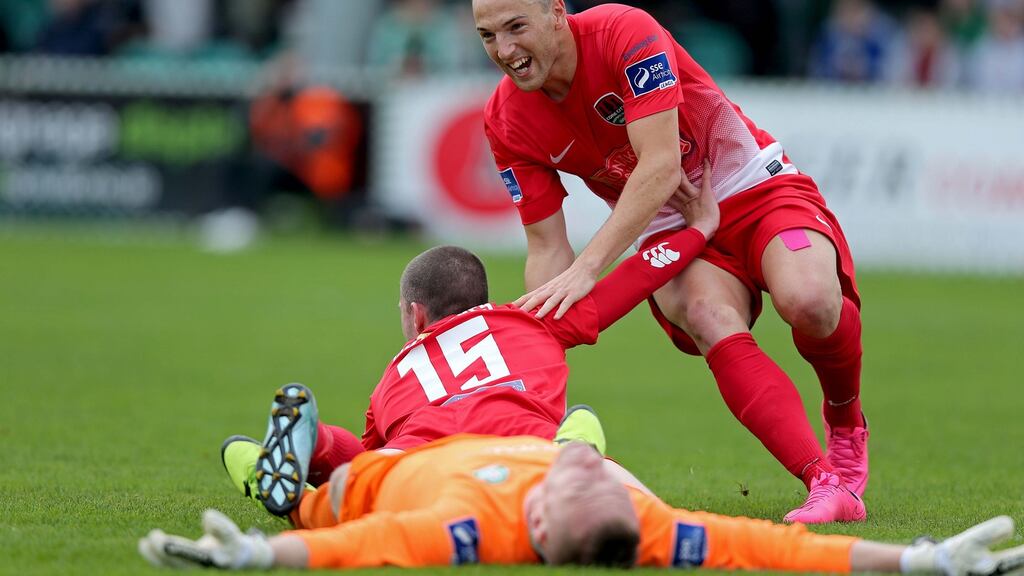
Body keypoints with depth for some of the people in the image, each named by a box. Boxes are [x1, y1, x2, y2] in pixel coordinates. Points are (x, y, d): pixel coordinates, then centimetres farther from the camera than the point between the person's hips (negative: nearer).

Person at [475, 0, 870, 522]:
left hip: (753, 188, -3)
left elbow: (661, 166, -30)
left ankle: (845, 420, 0)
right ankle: (827, 485, -36)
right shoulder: (507, 122, -8)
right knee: (709, 321, -32)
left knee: (808, 300, -33)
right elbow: (547, 248, -4)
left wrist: (586, 268, -39)